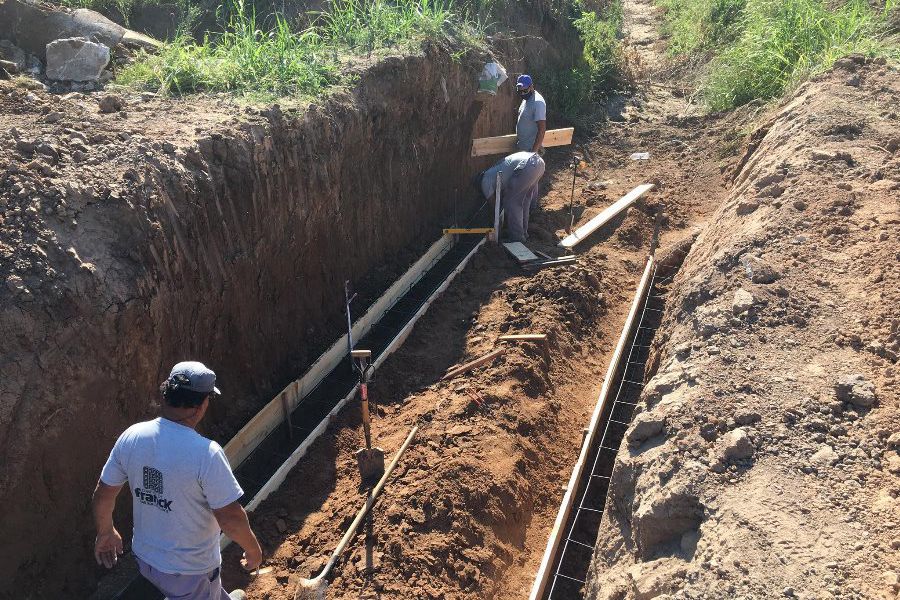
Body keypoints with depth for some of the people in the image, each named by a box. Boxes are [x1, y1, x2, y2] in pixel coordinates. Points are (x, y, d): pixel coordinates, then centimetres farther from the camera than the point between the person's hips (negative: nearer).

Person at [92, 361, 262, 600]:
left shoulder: (130, 437, -14)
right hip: (189, 570, -5)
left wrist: (106, 532, 18)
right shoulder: (206, 453, -32)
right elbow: (231, 519, -27)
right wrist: (254, 550, -9)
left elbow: (102, 495, -1)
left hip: (145, 557, 6)